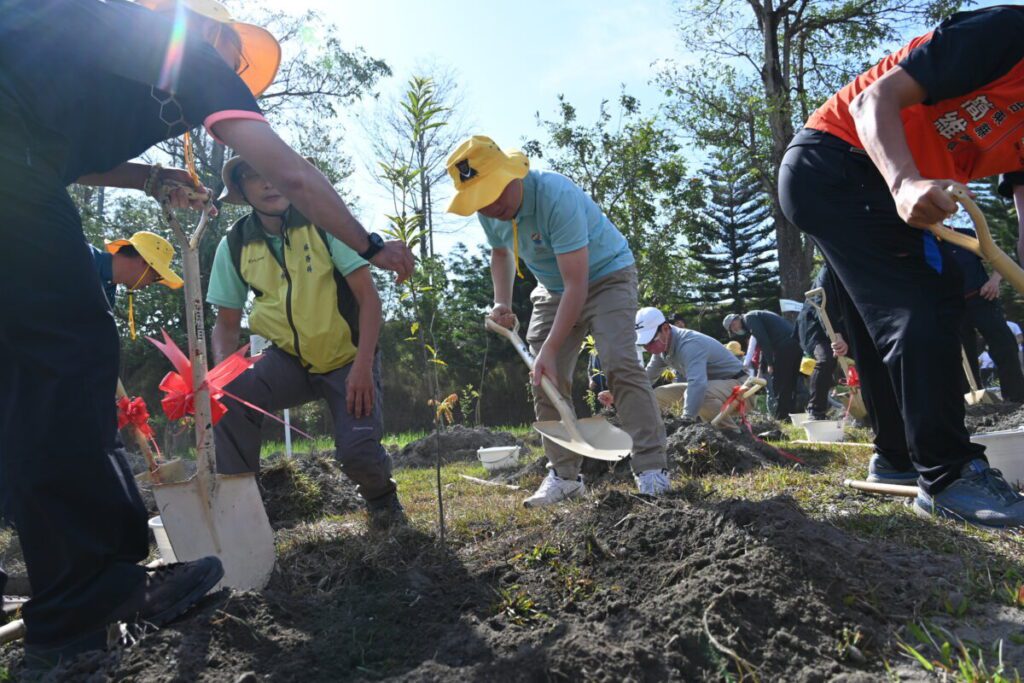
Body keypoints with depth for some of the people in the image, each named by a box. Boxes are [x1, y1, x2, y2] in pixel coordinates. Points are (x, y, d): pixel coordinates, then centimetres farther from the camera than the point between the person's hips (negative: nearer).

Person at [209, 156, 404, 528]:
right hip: (289, 360, 3)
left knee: (359, 450, -22)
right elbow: (227, 322, 2)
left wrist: (363, 366, -25)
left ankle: (381, 496, 15)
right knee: (228, 398, -26)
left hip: (348, 359, -3)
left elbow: (368, 295, -16)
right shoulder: (234, 245, -3)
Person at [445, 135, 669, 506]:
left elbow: (577, 285, -36)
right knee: (545, 380, -2)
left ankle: (651, 466, -18)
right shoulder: (489, 214, -11)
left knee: (620, 362, -24)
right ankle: (564, 475, 6)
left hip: (607, 274, -6)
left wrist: (550, 349, -38)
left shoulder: (557, 197, -34)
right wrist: (502, 303, -2)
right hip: (553, 289, 7)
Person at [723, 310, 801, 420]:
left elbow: (764, 340, -13)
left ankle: (781, 418, -1)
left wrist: (770, 364, -12)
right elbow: (765, 342, 30)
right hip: (796, 344, 10)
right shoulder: (757, 316, 28)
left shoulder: (749, 318, 0)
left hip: (785, 347, -9)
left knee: (780, 385, -3)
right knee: (790, 383, 15)